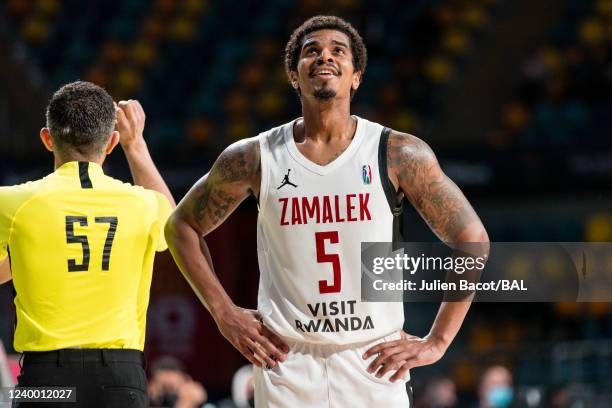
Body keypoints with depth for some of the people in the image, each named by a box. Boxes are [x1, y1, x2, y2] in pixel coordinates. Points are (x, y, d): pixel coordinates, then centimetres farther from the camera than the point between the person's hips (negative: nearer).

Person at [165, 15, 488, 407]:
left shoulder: (399, 154, -3)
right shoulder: (254, 158, 1)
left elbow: (472, 239, 3)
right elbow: (181, 226, 15)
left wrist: (437, 342, -1)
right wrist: (224, 313, 5)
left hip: (374, 364, 0)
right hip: (287, 366, 1)